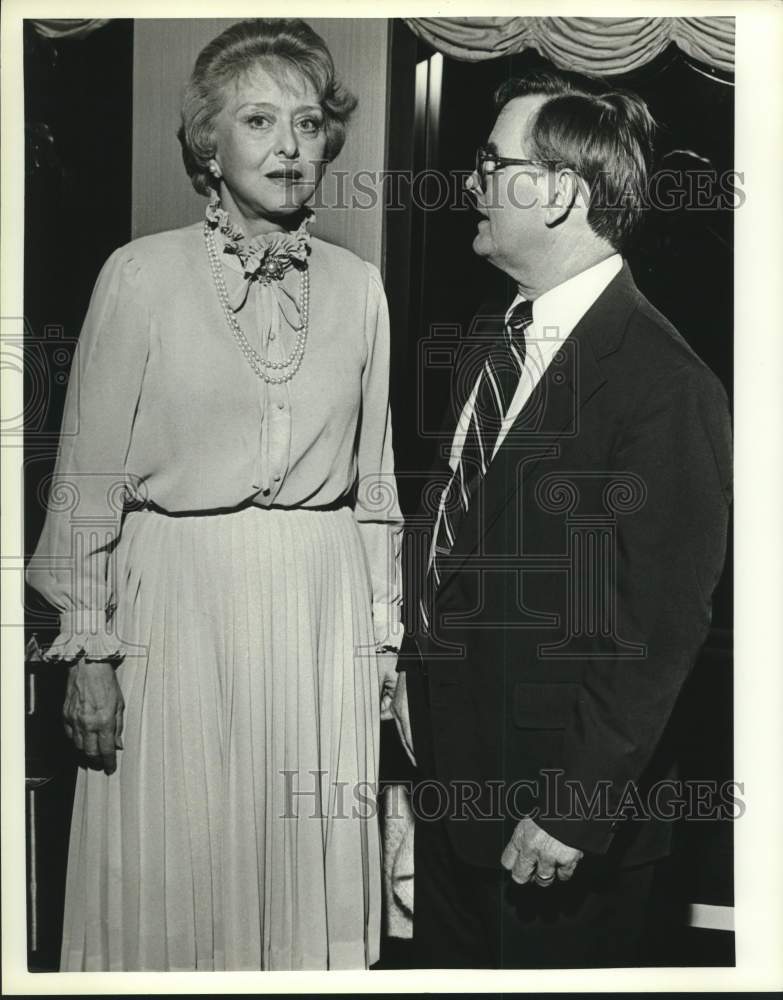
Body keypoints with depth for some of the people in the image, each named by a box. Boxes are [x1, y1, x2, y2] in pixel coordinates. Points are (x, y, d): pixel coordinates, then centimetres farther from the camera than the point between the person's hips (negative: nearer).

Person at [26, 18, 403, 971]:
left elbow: (373, 479, 11)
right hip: (180, 601, -2)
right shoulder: (141, 275, -3)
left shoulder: (358, 286, 7)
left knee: (315, 877, 10)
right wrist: (89, 650, -6)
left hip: (323, 610, 3)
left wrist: (383, 631, 9)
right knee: (174, 879, 6)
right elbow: (88, 477, -3)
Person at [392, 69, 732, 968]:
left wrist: (575, 809, -18)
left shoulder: (666, 387, -23)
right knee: (445, 958, 24)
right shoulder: (491, 337, 3)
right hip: (450, 768, 8)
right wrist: (414, 666, 10)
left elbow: (661, 632, -21)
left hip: (556, 799, -7)